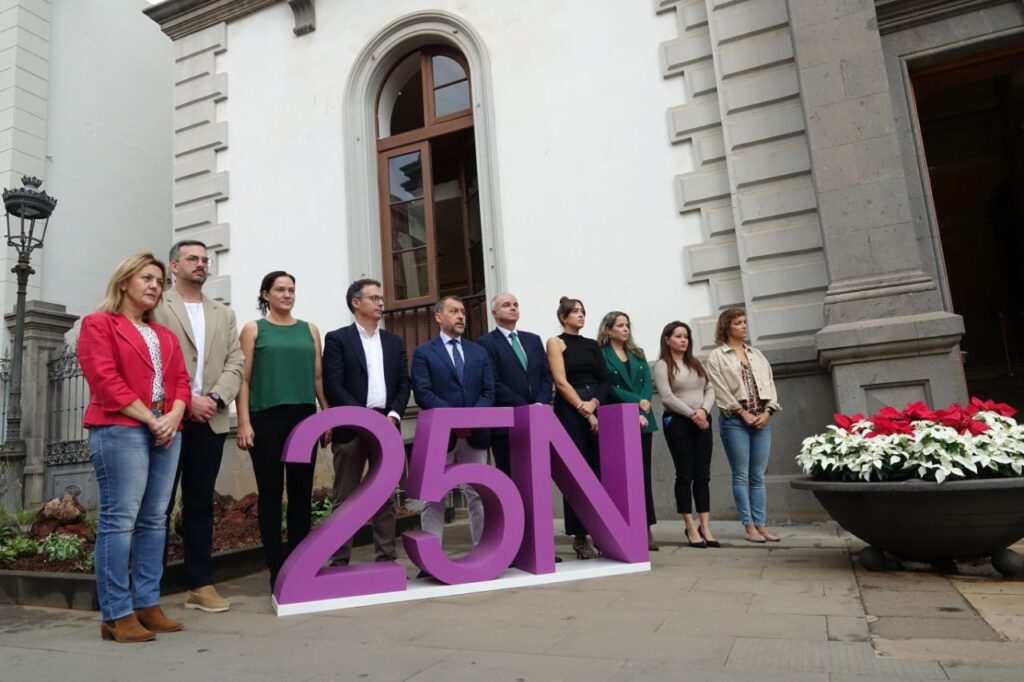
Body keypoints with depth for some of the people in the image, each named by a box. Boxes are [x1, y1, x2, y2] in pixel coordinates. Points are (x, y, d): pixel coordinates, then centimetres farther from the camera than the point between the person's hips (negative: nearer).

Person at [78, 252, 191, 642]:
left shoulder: (165, 336, 24)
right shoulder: (98, 324, 4)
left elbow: (180, 380, 15)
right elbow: (106, 381, -8)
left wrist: (173, 417, -5)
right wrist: (149, 419, -13)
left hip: (166, 431, 6)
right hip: (120, 429, -6)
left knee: (154, 520, 6)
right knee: (119, 519, -7)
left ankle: (147, 606, 12)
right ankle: (117, 615, -1)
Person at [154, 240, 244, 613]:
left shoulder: (224, 314, 17)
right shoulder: (156, 306, 4)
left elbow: (235, 364, 9)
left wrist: (215, 398, -8)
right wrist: (186, 400, -14)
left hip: (210, 421, 4)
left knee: (201, 504, 8)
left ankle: (201, 585, 15)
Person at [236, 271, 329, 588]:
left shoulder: (309, 330, 12)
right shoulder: (253, 329, 5)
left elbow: (318, 377, 12)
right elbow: (243, 379, 0)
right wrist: (244, 423, -9)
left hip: (304, 418, 3)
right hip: (266, 419, -2)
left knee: (302, 492, 6)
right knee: (271, 492, 2)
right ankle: (278, 568, 10)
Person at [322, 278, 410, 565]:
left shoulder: (394, 342, 15)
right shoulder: (337, 339, 1)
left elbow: (403, 384, 11)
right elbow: (333, 386, -8)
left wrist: (394, 415, -6)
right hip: (351, 428, -4)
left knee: (385, 497, 8)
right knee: (345, 499, 2)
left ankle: (386, 558, 15)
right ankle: (340, 562, 10)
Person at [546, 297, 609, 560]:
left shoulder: (592, 345, 16)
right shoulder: (556, 342, 2)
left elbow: (605, 380, 7)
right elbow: (561, 382, -7)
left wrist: (594, 403, -10)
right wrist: (584, 410, -12)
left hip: (597, 408, 5)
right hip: (570, 410, -4)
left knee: (599, 471, 2)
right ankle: (579, 536, 4)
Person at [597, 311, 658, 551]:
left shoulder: (638, 354, 17)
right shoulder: (601, 355, -1)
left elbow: (648, 383, 7)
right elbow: (610, 389, -10)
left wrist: (645, 403, -11)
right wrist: (637, 402, -13)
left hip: (643, 419, 5)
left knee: (644, 473, 4)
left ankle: (647, 529, 8)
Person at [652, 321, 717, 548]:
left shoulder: (696, 363, 16)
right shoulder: (662, 365, -1)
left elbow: (710, 390, 9)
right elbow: (666, 397, -11)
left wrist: (703, 410, -9)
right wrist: (691, 413, -15)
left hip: (702, 422, 5)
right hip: (677, 422, -5)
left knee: (703, 475, 3)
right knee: (685, 475, -2)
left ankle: (705, 526, 6)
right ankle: (690, 528, 4)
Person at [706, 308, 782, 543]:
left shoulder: (756, 354, 17)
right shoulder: (716, 356, 2)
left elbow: (769, 383, 11)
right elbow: (721, 390, -7)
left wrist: (767, 412, -2)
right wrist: (743, 413, -12)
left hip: (761, 419, 5)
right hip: (735, 420, -4)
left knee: (758, 476, 6)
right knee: (741, 476, -1)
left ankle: (760, 524, 11)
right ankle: (749, 526, 4)